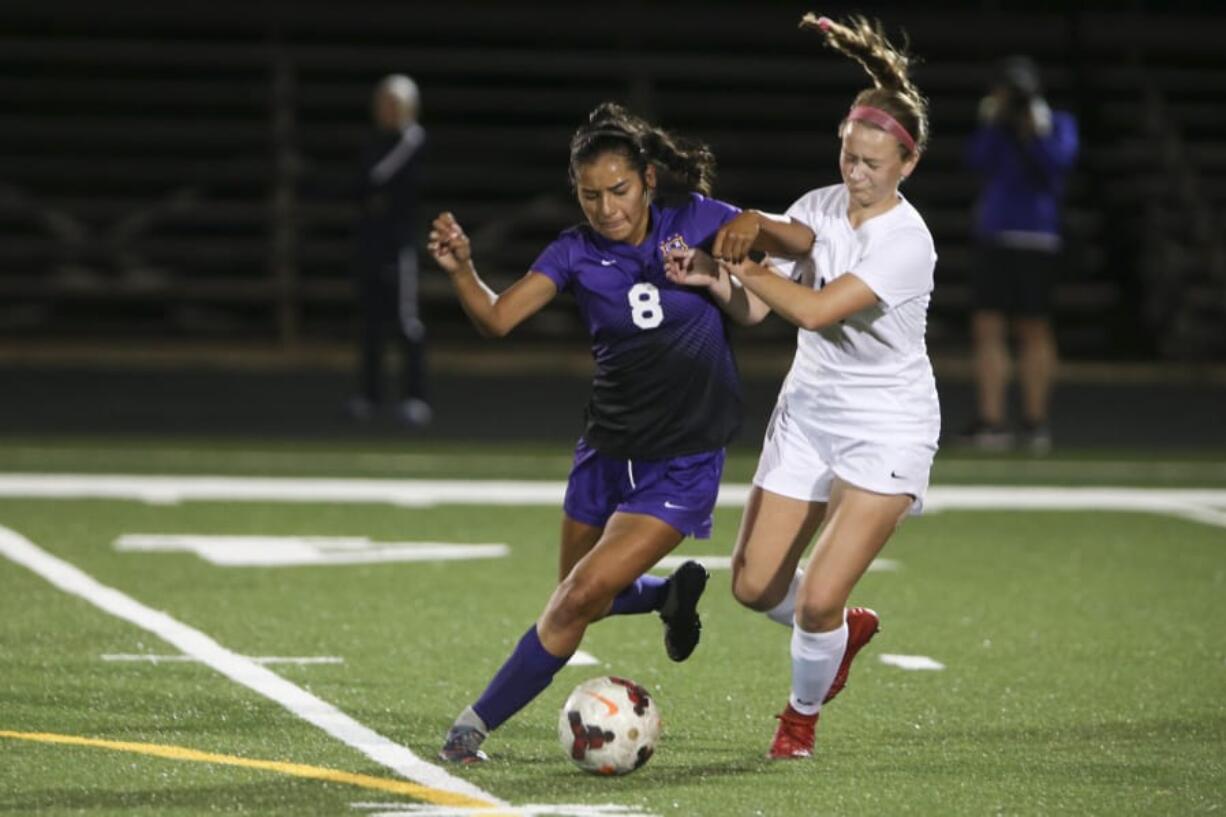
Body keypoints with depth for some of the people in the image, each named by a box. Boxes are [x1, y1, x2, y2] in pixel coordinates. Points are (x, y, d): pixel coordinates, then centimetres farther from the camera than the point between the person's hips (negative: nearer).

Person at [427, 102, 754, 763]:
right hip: (607, 452, 4)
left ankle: (475, 726, -2)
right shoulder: (577, 253, -6)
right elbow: (497, 317, -18)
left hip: (684, 465, -3)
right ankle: (672, 594, 44)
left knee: (580, 596, -13)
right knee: (582, 604, 15)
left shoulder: (701, 223, -8)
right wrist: (461, 270, -37)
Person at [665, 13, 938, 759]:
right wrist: (756, 228, -43)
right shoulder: (823, 205, 0)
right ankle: (848, 631, 37)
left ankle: (803, 712, 17)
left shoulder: (906, 241, -21)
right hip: (808, 414, 6)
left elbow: (816, 309, -28)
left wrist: (728, 268, -22)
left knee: (817, 601, -14)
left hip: (886, 431, -6)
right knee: (755, 587, 4)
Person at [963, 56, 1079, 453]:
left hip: (1037, 239, -3)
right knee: (987, 328, -3)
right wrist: (991, 123, -12)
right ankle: (990, 422, -1)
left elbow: (1059, 162, -12)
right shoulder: (997, 124, 11)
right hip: (993, 237, 3)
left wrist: (1036, 133, -22)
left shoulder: (1058, 124, 3)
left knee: (1033, 330, 1)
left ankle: (1035, 420, 8)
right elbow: (978, 161, -4)